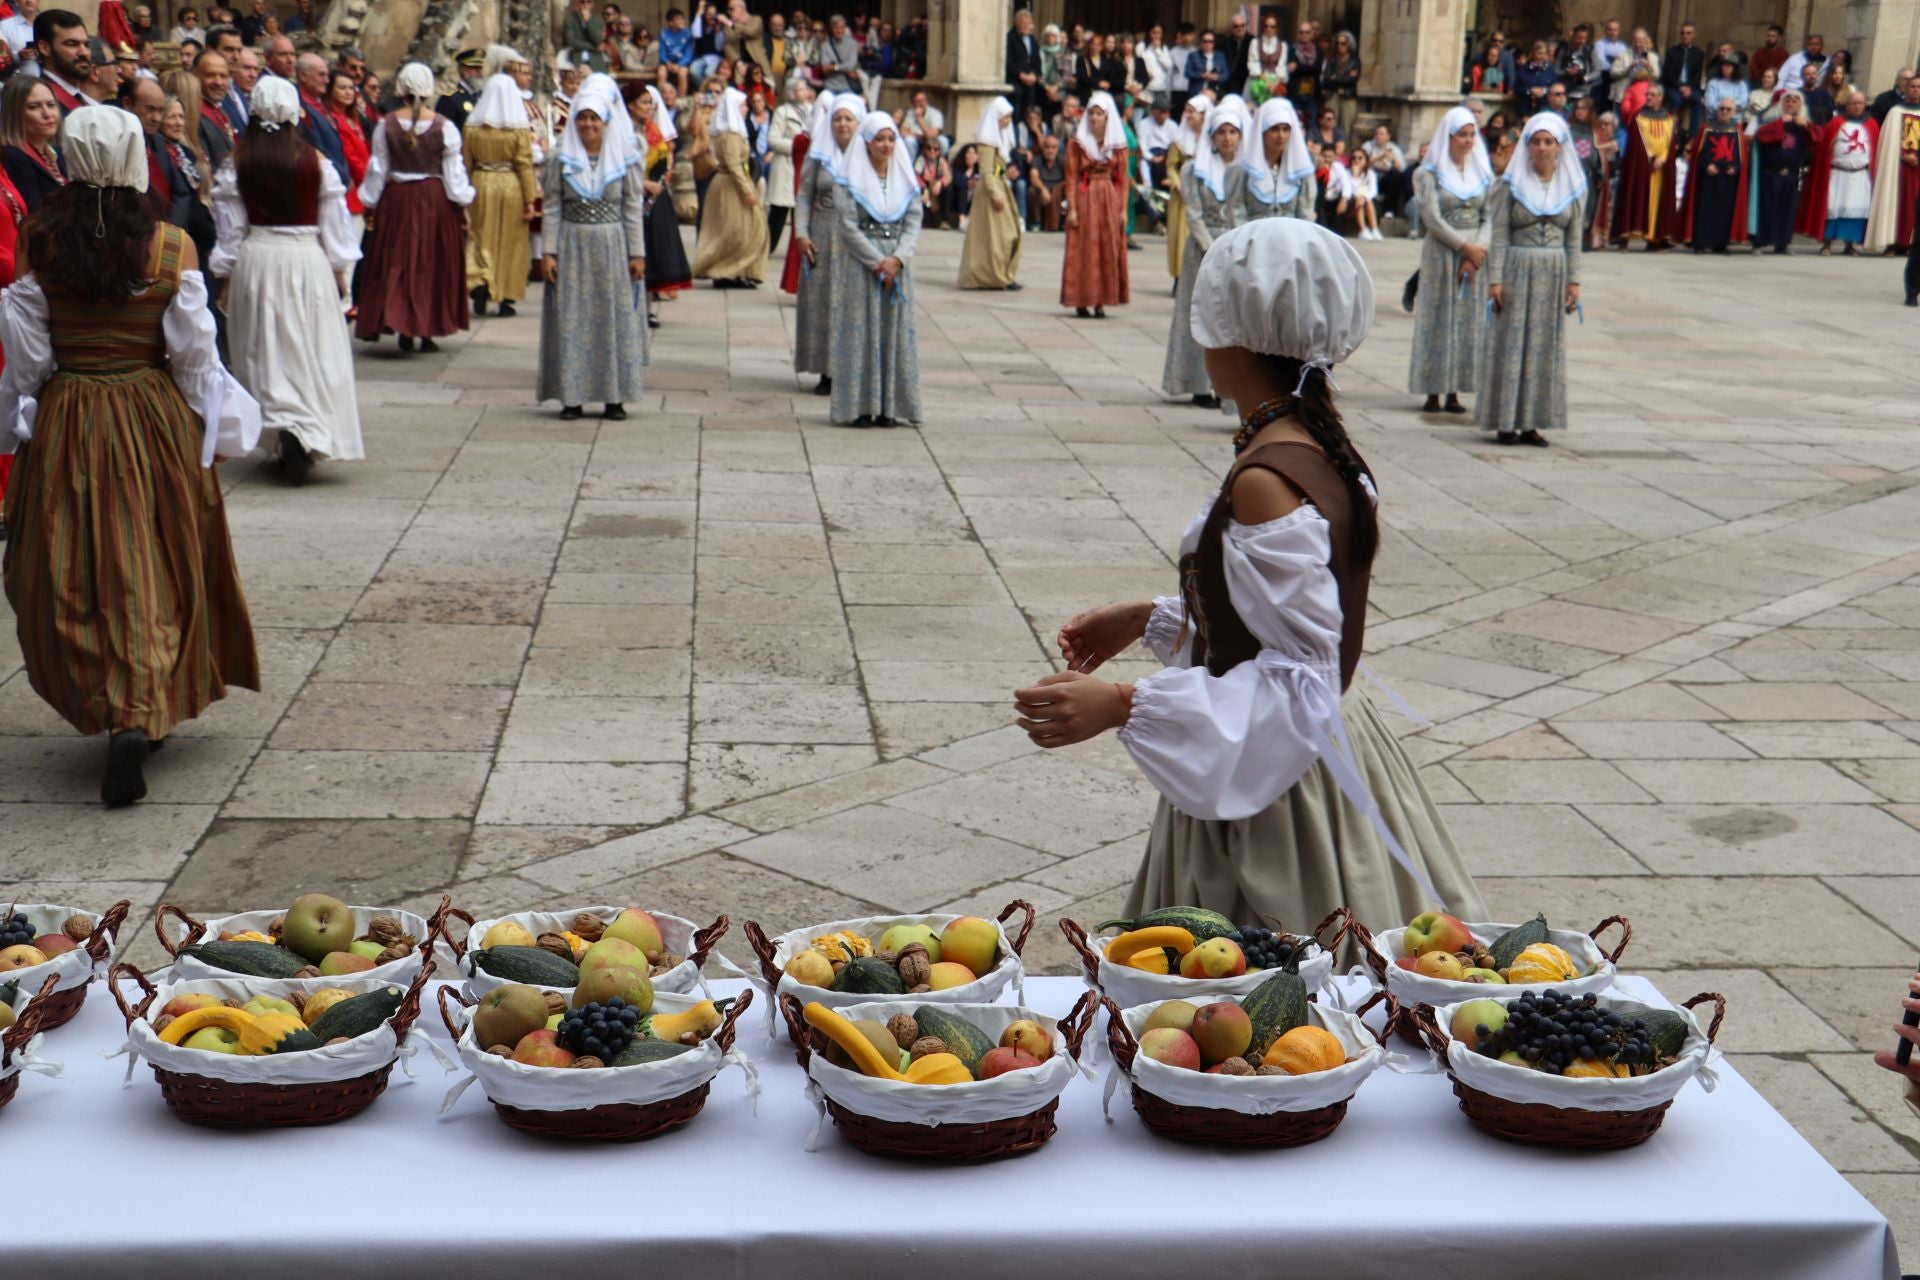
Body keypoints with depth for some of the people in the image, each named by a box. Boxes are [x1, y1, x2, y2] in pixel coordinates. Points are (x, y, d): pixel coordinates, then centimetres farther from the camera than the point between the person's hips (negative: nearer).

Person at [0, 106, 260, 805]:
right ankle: (141, 712, -3)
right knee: (153, 568, 8)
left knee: (75, 573, 13)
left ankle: (107, 705, 10)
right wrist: (213, 426, 8)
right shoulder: (171, 247, -9)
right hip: (154, 420, 0)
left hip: (66, 424, 1)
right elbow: (195, 352, -5)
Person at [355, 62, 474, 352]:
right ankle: (428, 331, 8)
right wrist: (463, 203, 6)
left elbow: (377, 168, 2)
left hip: (396, 198, 1)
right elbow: (454, 171, -4)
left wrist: (371, 204, 12)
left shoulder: (387, 124, -4)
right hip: (435, 199, -1)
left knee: (397, 261, 8)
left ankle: (403, 330, 2)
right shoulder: (444, 127, -7)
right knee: (433, 263, 8)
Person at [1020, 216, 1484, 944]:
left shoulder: (1264, 482, -24)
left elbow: (1299, 683, -24)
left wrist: (1121, 707, -27)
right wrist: (1151, 619, 18)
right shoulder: (1322, 446, 3)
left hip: (1272, 799, -9)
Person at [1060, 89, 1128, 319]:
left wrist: (1123, 209, -2)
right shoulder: (1077, 142, 1)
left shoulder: (1118, 143, 6)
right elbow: (1071, 176, -3)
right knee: (1083, 251, -3)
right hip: (1084, 198, -2)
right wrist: (1071, 208, -10)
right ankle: (1081, 302, 0)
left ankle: (1101, 302, 5)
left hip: (1110, 200, 2)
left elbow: (1123, 178, 5)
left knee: (1108, 250, 1)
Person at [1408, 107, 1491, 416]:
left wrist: (1478, 251, -10)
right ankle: (1433, 393, 0)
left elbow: (1489, 218, 6)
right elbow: (1432, 219, -9)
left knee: (1469, 321, 2)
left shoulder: (1483, 173, 12)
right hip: (1441, 253, -4)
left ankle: (1454, 393, 6)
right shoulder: (1429, 173, -1)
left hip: (1476, 255, 4)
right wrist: (1465, 247, -14)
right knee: (1438, 320, -3)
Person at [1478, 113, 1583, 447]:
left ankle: (1531, 422, 10)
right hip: (1518, 270, -3)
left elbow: (1574, 238, 8)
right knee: (1511, 343, -2)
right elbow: (1500, 235, -4)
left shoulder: (1572, 187, 7)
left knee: (1546, 345, 5)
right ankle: (1506, 422, 4)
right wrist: (1495, 278, -11)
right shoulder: (1511, 184, -1)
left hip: (1554, 273, 3)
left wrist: (1574, 280, 3)